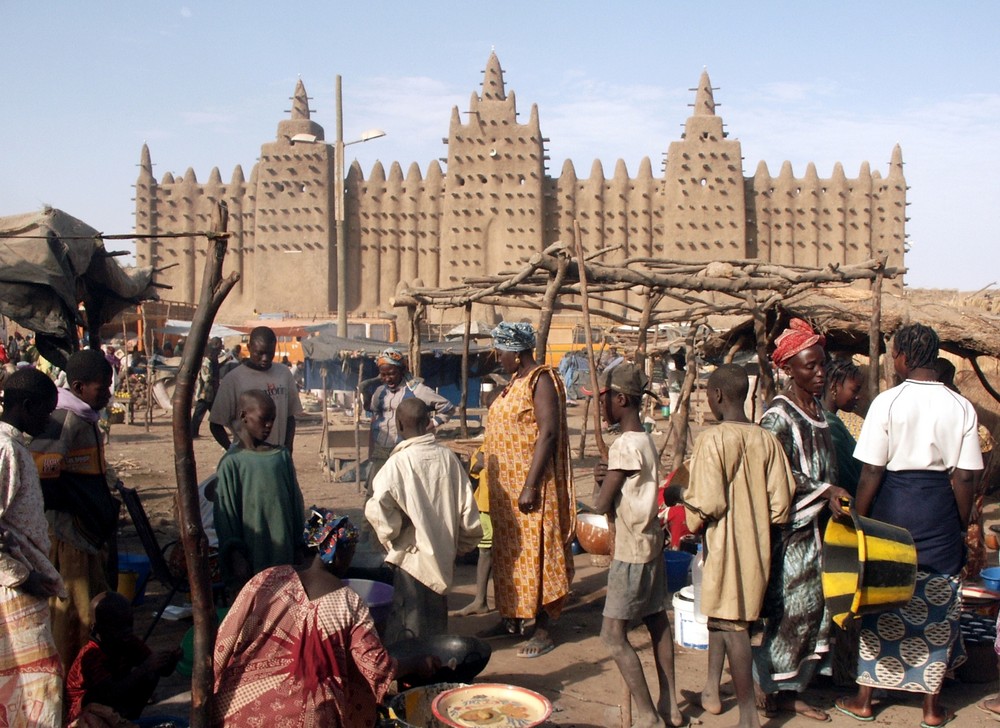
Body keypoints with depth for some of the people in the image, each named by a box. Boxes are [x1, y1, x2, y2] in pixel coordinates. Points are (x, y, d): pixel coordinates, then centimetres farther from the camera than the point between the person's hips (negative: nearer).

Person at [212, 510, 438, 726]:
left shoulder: (267, 580, -5)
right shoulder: (350, 604, -5)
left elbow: (223, 642, -3)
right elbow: (378, 668, -2)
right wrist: (421, 664, 14)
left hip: (242, 706, 2)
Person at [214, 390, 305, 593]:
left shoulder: (282, 456, 3)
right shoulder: (231, 463, -10)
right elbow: (226, 516, -7)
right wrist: (235, 557, -9)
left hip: (284, 551, 4)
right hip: (252, 555, -4)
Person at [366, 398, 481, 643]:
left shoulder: (399, 462, -17)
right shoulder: (448, 457, -4)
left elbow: (377, 509, -27)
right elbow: (467, 507, -1)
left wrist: (390, 535, -8)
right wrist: (460, 545, 13)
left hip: (412, 554, -5)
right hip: (442, 555, 5)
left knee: (408, 627, 7)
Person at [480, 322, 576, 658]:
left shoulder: (542, 380, -15)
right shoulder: (515, 381, 13)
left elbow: (548, 433, -22)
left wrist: (531, 485, -26)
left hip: (529, 485, -9)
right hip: (506, 485, 9)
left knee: (534, 552, -3)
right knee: (509, 551, 15)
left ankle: (543, 630, 7)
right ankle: (512, 618, 27)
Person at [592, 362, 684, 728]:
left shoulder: (624, 445, -20)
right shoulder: (646, 440, 8)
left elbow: (601, 504, -18)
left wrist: (600, 486, 3)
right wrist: (606, 477, -7)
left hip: (632, 552, -10)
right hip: (651, 543, 10)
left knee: (613, 634, -5)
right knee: (656, 621, 15)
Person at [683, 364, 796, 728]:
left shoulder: (712, 439, -17)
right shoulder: (767, 440, -1)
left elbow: (704, 504, -19)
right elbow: (781, 502, 1)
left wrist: (681, 523, -1)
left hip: (724, 544, -6)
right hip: (756, 544, 7)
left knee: (731, 625, 1)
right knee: (721, 612, 21)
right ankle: (712, 690, 33)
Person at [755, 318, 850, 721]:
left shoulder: (818, 409, 12)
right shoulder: (778, 415, -13)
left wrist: (835, 498, 9)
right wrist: (823, 490, -20)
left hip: (815, 525, 8)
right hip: (788, 527, -8)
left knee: (815, 608, 10)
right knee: (791, 609, -2)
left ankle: (790, 689, 22)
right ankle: (772, 690, 13)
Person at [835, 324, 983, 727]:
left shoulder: (888, 401, -10)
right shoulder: (961, 407, -3)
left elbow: (871, 471, -11)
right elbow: (963, 477, -3)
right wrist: (964, 527, 9)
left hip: (892, 510, -2)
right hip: (940, 514, 2)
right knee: (937, 607, 13)